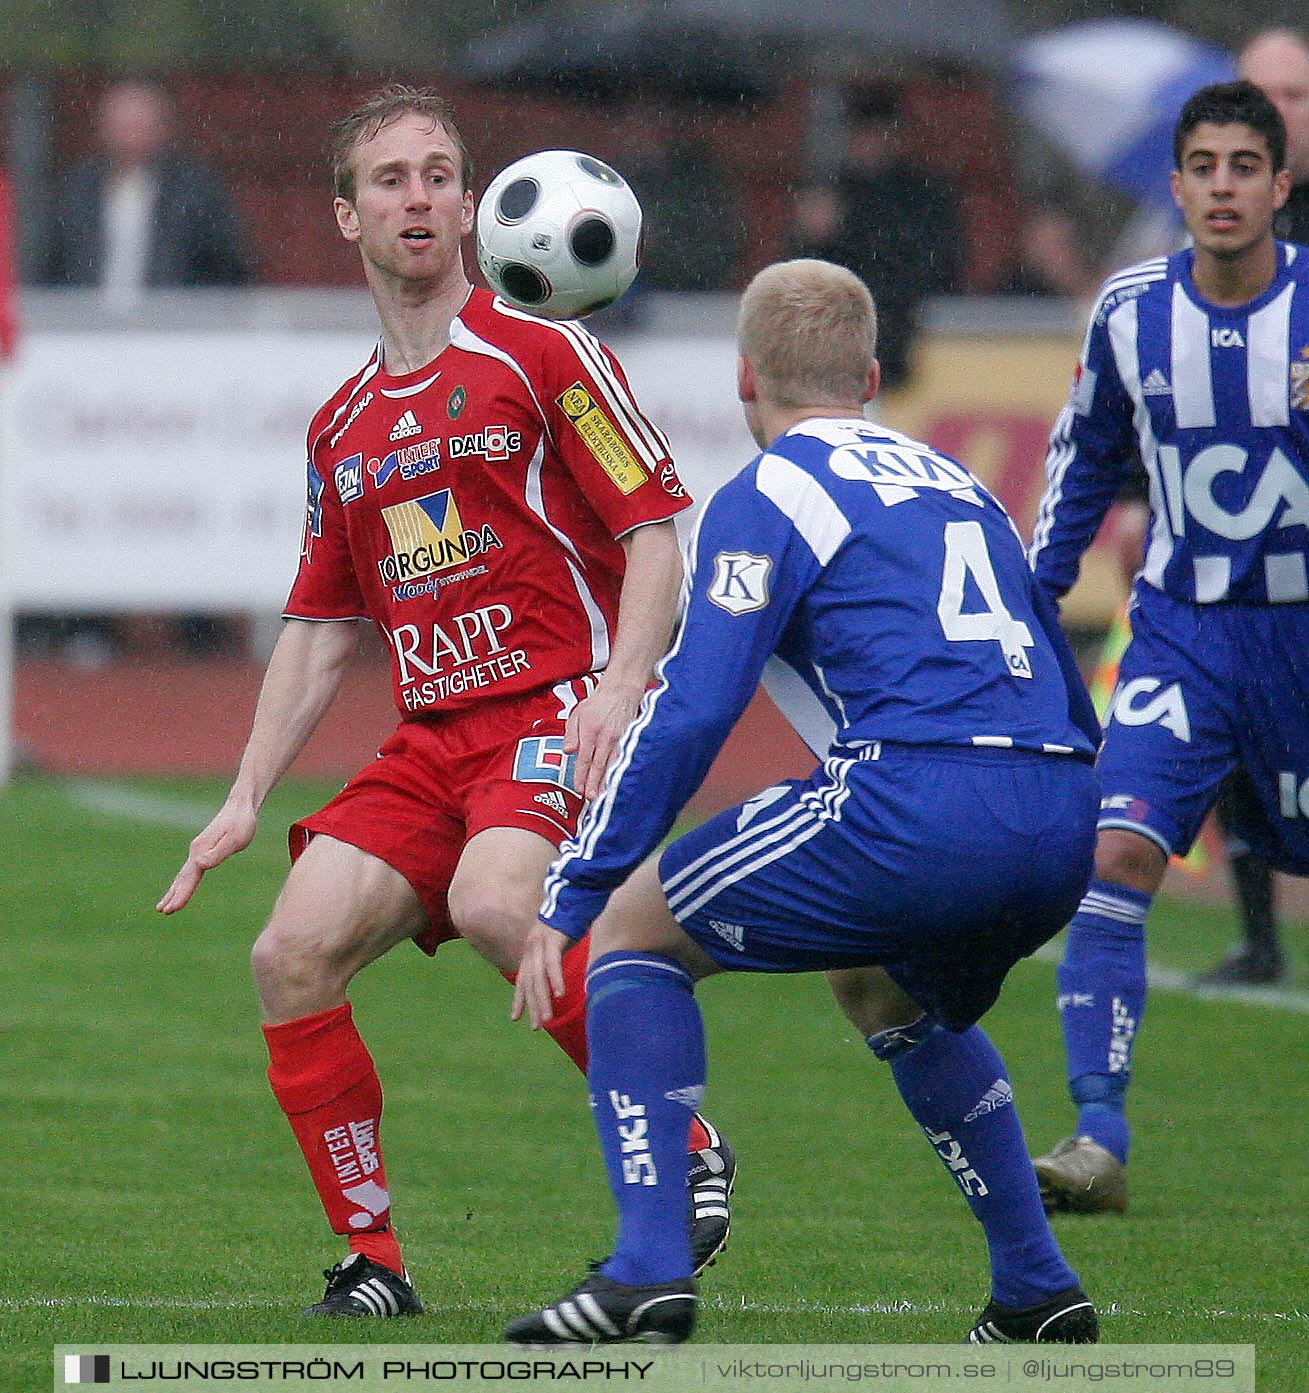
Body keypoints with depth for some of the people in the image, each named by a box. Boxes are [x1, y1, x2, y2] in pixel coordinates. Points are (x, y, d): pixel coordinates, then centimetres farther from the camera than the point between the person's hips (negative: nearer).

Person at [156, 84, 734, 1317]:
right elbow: (320, 628, 22)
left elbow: (656, 533, -5)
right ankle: (371, 1260, -2)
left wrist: (620, 684, -21)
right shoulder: (342, 427, 17)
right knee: (291, 955, -11)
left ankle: (686, 1148, -17)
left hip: (558, 710, -6)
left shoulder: (543, 358, -1)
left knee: (493, 902, -34)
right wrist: (246, 795, 14)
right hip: (429, 737, 6)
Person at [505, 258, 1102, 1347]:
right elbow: (1073, 715, 30)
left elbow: (686, 717, -4)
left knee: (634, 930, 12)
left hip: (917, 801, -7)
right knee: (889, 992, 36)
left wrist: (567, 903, -1)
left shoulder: (769, 497, 6)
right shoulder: (960, 487, 27)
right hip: (1063, 832, 7)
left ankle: (650, 1271, -2)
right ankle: (1040, 1292, 28)